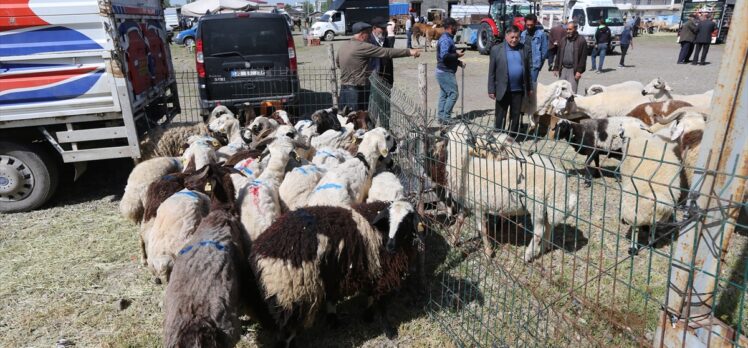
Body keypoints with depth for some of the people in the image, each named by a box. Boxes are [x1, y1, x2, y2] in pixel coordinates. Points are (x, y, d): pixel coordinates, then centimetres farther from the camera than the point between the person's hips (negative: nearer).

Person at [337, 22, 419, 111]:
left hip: (344, 90, 9)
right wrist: (409, 52, -13)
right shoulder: (362, 47, -14)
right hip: (357, 92, -9)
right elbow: (387, 52, -16)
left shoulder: (343, 46, 11)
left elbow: (337, 62, 28)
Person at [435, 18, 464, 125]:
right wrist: (457, 55, -15)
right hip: (446, 72, -11)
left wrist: (458, 62, 12)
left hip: (443, 71, 11)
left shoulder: (448, 38, 16)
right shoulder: (445, 39, -17)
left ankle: (441, 117, 18)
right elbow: (444, 55, -28)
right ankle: (445, 118, -4)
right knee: (453, 93, -7)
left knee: (444, 95, 13)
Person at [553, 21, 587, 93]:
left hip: (573, 70, -5)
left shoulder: (581, 41, -4)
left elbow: (583, 58, -8)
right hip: (563, 69, 5)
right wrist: (556, 68, 11)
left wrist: (579, 71, -14)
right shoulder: (563, 41, 13)